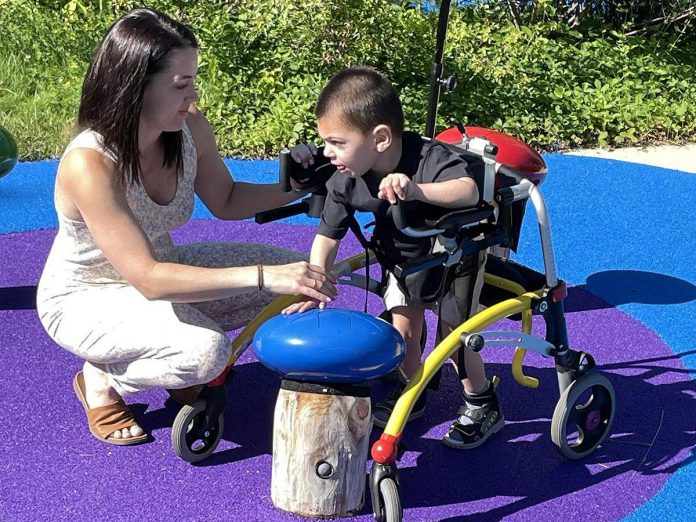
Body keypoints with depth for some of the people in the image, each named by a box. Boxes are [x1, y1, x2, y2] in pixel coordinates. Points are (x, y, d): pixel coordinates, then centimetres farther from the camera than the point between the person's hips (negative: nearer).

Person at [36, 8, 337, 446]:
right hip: (83, 298, -6)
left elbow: (225, 201, 4)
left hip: (159, 269, 7)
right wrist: (263, 276, -45)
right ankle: (101, 379, -1)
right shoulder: (89, 164, -34)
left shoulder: (190, 130, -15)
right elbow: (147, 278, -39)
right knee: (206, 351, -33)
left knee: (294, 270, -6)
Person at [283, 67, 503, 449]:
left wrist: (416, 190, -70)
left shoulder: (428, 159, -38)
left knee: (453, 332, -3)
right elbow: (327, 236, -14)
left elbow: (469, 191, -54)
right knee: (402, 331, 6)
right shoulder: (345, 182, -24)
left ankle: (482, 406, 20)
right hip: (399, 259, 4)